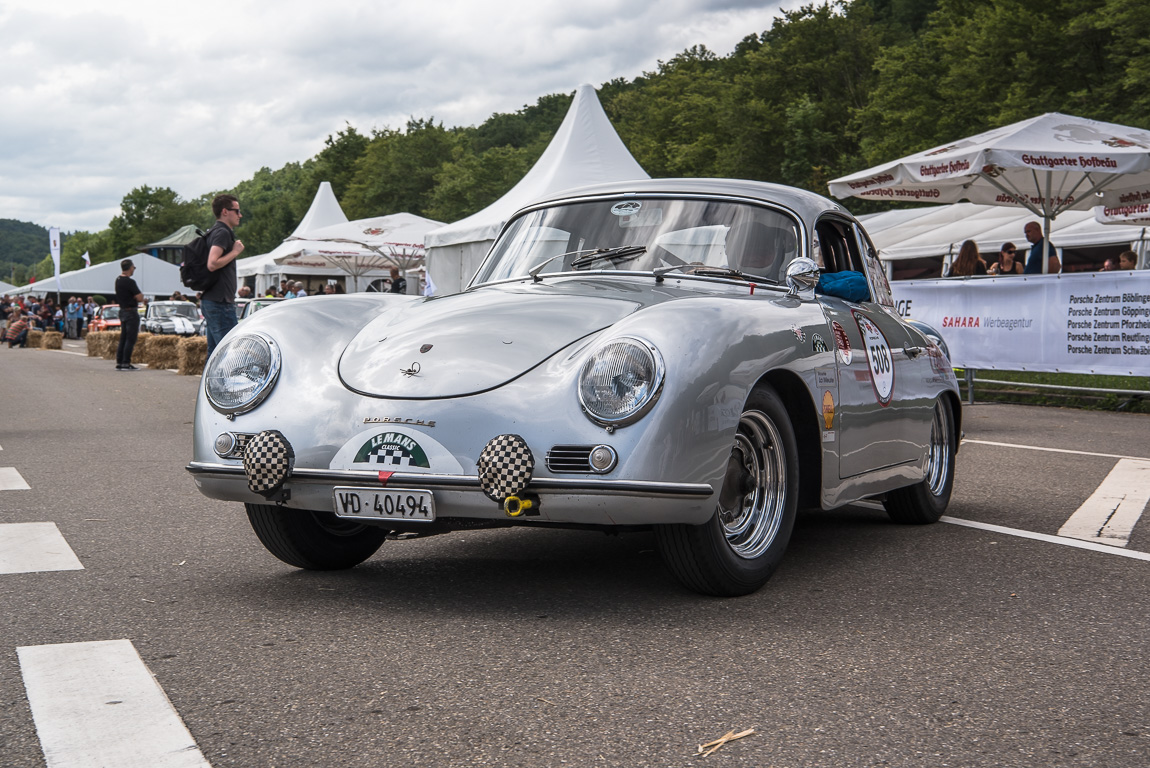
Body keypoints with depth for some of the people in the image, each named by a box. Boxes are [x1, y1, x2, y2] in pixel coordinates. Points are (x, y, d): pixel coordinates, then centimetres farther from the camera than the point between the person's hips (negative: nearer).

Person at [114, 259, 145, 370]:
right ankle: (126, 363, -7)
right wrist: (140, 296, 1)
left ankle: (119, 363, 11)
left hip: (122, 311, 9)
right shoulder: (129, 282, -18)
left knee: (123, 339, 11)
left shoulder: (118, 280, 11)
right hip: (131, 312, -9)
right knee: (130, 339, -6)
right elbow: (140, 298, -20)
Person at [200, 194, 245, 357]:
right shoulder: (222, 232, -12)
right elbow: (212, 264, -24)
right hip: (220, 302, -10)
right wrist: (235, 251, -14)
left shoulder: (215, 232, 20)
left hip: (210, 301, 10)